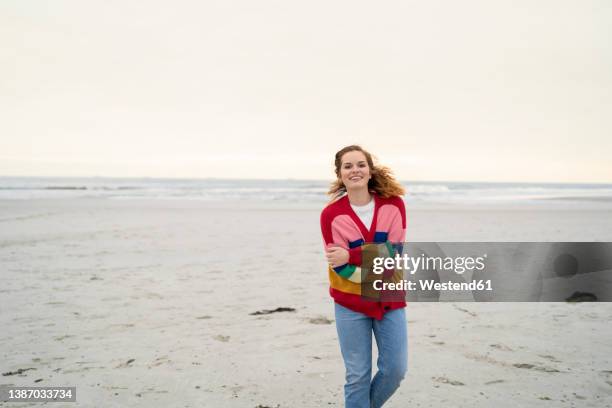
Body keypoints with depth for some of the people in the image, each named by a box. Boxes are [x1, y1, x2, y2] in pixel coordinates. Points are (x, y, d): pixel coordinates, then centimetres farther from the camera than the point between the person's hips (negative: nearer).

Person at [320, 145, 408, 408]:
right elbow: (341, 269, -13)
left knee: (395, 369, 6)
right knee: (358, 376, 5)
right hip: (350, 304, -2)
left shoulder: (393, 204, -6)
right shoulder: (331, 214, -11)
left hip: (389, 300, 2)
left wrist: (351, 256, -23)